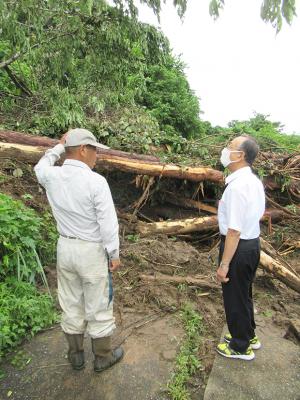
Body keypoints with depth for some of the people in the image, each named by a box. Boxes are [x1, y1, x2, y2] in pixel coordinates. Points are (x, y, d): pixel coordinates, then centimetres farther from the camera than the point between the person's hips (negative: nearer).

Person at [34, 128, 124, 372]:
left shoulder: (51, 177, -5)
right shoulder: (96, 181, -21)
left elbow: (40, 167, 23)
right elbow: (108, 223, -19)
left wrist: (59, 146, 22)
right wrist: (114, 254, -7)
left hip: (65, 247, 6)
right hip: (92, 251, -5)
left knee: (71, 304, 20)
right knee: (98, 306, 12)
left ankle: (76, 355, 39)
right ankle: (103, 357, 33)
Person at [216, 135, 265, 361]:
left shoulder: (237, 186, -26)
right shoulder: (255, 181, 5)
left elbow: (234, 231, -26)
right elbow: (260, 213, 17)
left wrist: (224, 264, -21)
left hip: (238, 247, -9)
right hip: (253, 243, 9)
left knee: (234, 297, 11)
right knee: (244, 293, 26)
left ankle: (241, 347, 34)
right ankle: (248, 336, 47)